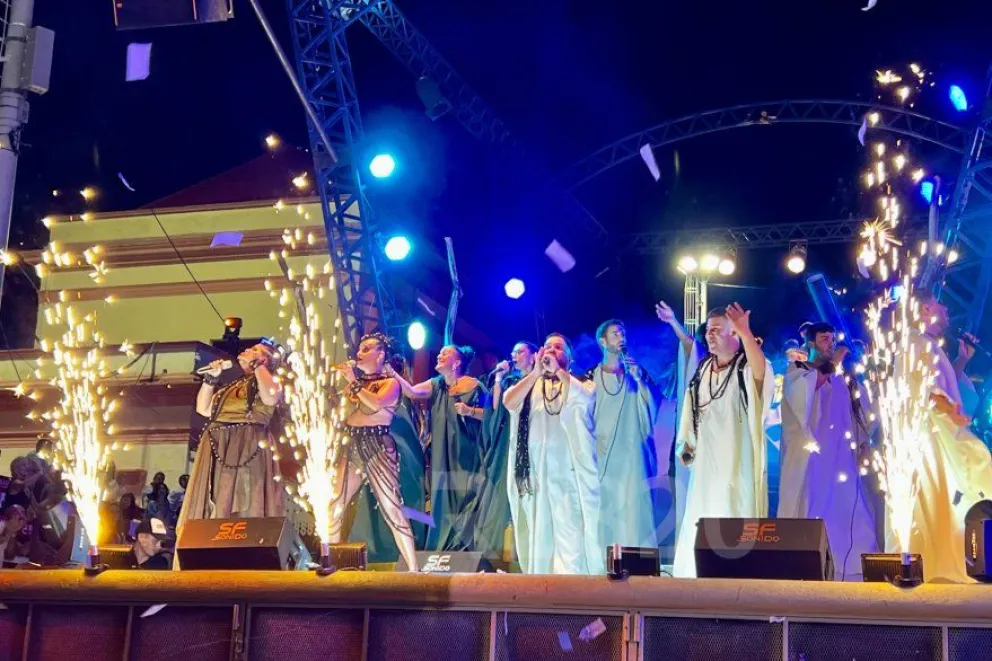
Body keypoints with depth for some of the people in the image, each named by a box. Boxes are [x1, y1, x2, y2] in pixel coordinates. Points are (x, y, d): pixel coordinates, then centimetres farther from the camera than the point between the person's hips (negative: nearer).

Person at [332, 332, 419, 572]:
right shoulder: (357, 381, 20)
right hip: (351, 446, 7)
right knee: (333, 508, 2)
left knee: (391, 509, -12)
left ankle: (413, 569, -12)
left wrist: (353, 382, -14)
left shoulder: (390, 382, 1)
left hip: (378, 446, -7)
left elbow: (376, 402, -20)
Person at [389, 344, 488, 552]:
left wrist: (470, 411, -19)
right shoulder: (436, 385, 8)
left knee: (467, 496, -4)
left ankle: (468, 547, 5)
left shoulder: (474, 386, -6)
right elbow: (411, 392, -6)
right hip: (444, 455, 5)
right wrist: (393, 374, -16)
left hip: (467, 454, -5)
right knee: (445, 498, 6)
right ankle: (445, 546, 15)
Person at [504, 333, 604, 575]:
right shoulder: (530, 383, 18)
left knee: (571, 531, -12)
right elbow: (508, 402, -2)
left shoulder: (580, 382, 12)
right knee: (538, 531, 2)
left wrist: (557, 370, -8)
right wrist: (537, 372, -6)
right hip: (534, 467, 3)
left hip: (568, 467, -2)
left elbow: (584, 397, -11)